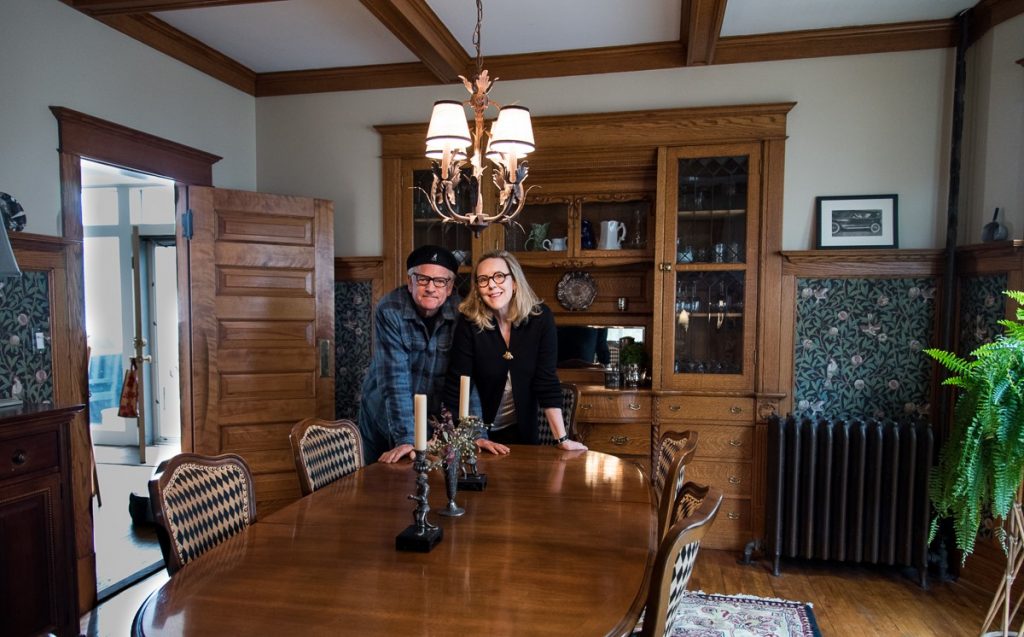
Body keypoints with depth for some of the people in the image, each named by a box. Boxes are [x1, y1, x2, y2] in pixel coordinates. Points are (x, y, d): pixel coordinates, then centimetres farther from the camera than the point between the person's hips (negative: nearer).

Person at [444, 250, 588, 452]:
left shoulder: (540, 317, -15)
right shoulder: (469, 323, -19)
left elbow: (547, 382, -13)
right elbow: (456, 388, -18)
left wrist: (562, 439, -15)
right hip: (480, 429, -2)